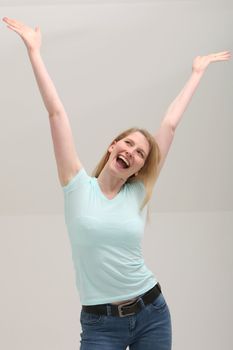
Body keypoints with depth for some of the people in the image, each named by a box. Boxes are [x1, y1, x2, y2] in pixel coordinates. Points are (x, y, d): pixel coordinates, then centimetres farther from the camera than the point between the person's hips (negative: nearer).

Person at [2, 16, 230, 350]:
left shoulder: (139, 193, 2)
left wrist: (198, 71, 12)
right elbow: (57, 112, -5)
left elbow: (170, 124, 6)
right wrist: (34, 51, -3)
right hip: (100, 323, -2)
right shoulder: (78, 186, -3)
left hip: (152, 313, 2)